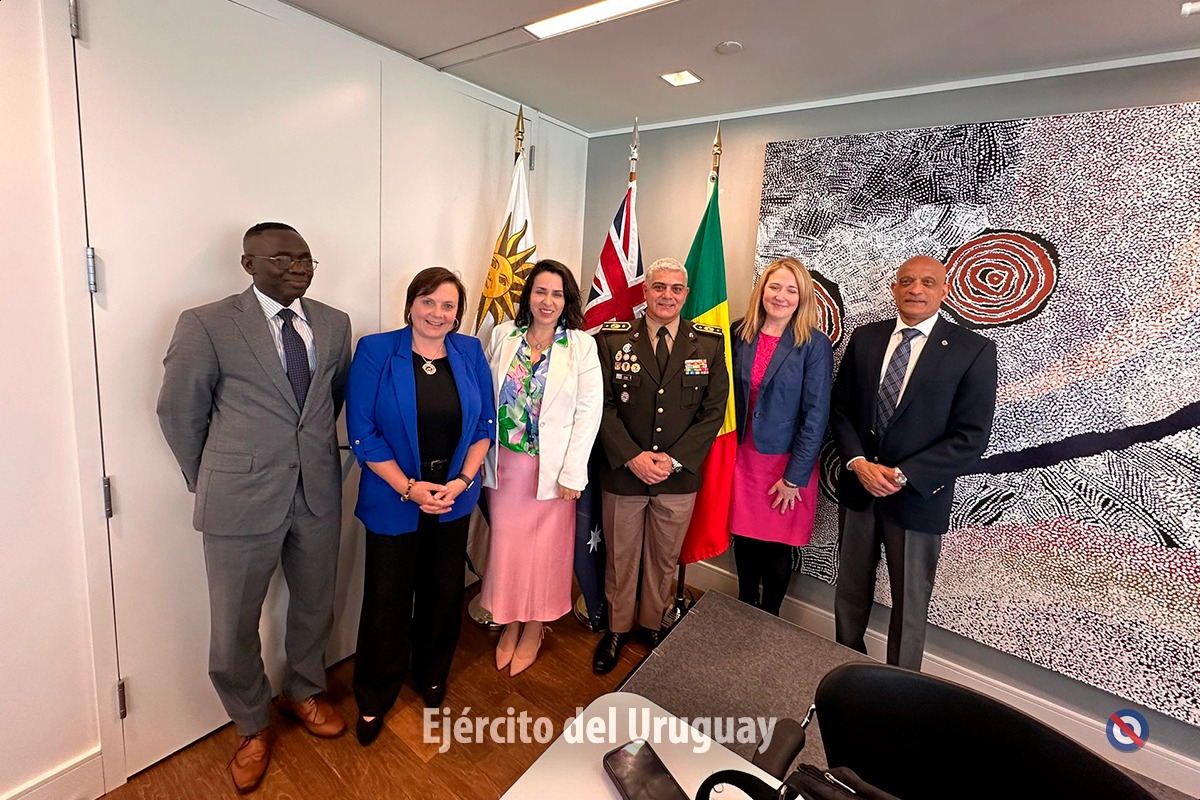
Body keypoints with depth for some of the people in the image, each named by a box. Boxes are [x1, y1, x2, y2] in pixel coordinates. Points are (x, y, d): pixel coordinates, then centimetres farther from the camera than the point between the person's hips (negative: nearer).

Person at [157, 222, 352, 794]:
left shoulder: (334, 324, 3)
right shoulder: (207, 325, -9)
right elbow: (178, 411, -1)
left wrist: (311, 451, 12)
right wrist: (209, 483, 4)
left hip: (318, 494, 4)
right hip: (241, 501, -3)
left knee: (314, 607, 20)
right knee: (234, 629, 12)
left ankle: (302, 692, 48)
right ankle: (252, 726, 40)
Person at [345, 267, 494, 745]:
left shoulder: (470, 352, -1)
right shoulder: (376, 352, -9)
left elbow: (485, 424, 1)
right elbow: (362, 432, -11)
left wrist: (461, 481, -10)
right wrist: (410, 488, -15)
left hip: (454, 497, 3)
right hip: (393, 500, -2)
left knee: (444, 592, 17)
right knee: (387, 598, 10)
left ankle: (431, 675, 44)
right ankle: (375, 697, 37)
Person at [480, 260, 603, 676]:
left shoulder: (581, 345, -6)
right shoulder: (503, 336, 2)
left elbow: (589, 410, -8)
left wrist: (572, 471, -11)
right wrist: (480, 454, 1)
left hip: (551, 466, -2)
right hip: (504, 463, 3)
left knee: (545, 547, 11)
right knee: (506, 543, 12)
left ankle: (534, 628, 33)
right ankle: (510, 623, 36)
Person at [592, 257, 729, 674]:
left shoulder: (710, 342, 0)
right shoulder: (612, 338, -2)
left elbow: (713, 411, -2)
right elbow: (603, 405, -5)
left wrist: (674, 459, -12)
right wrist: (632, 457, -15)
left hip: (679, 476, 1)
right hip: (623, 472, 0)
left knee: (664, 559, 18)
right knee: (621, 557, 16)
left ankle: (653, 624, 42)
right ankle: (617, 627, 39)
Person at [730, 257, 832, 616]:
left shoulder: (815, 345, -10)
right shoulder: (740, 334, 1)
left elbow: (816, 416, -11)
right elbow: (729, 396, 6)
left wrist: (794, 477, -12)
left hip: (786, 461, -3)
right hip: (742, 455, 3)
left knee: (777, 546, 10)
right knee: (745, 537, 15)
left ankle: (769, 621, 34)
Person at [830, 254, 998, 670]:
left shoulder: (973, 350, -7)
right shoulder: (864, 338, 4)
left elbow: (971, 436, -11)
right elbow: (840, 408, 5)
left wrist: (903, 475, -17)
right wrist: (858, 462, -10)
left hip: (917, 497, -3)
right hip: (857, 486, 4)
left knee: (909, 604, 11)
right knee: (850, 591, 18)